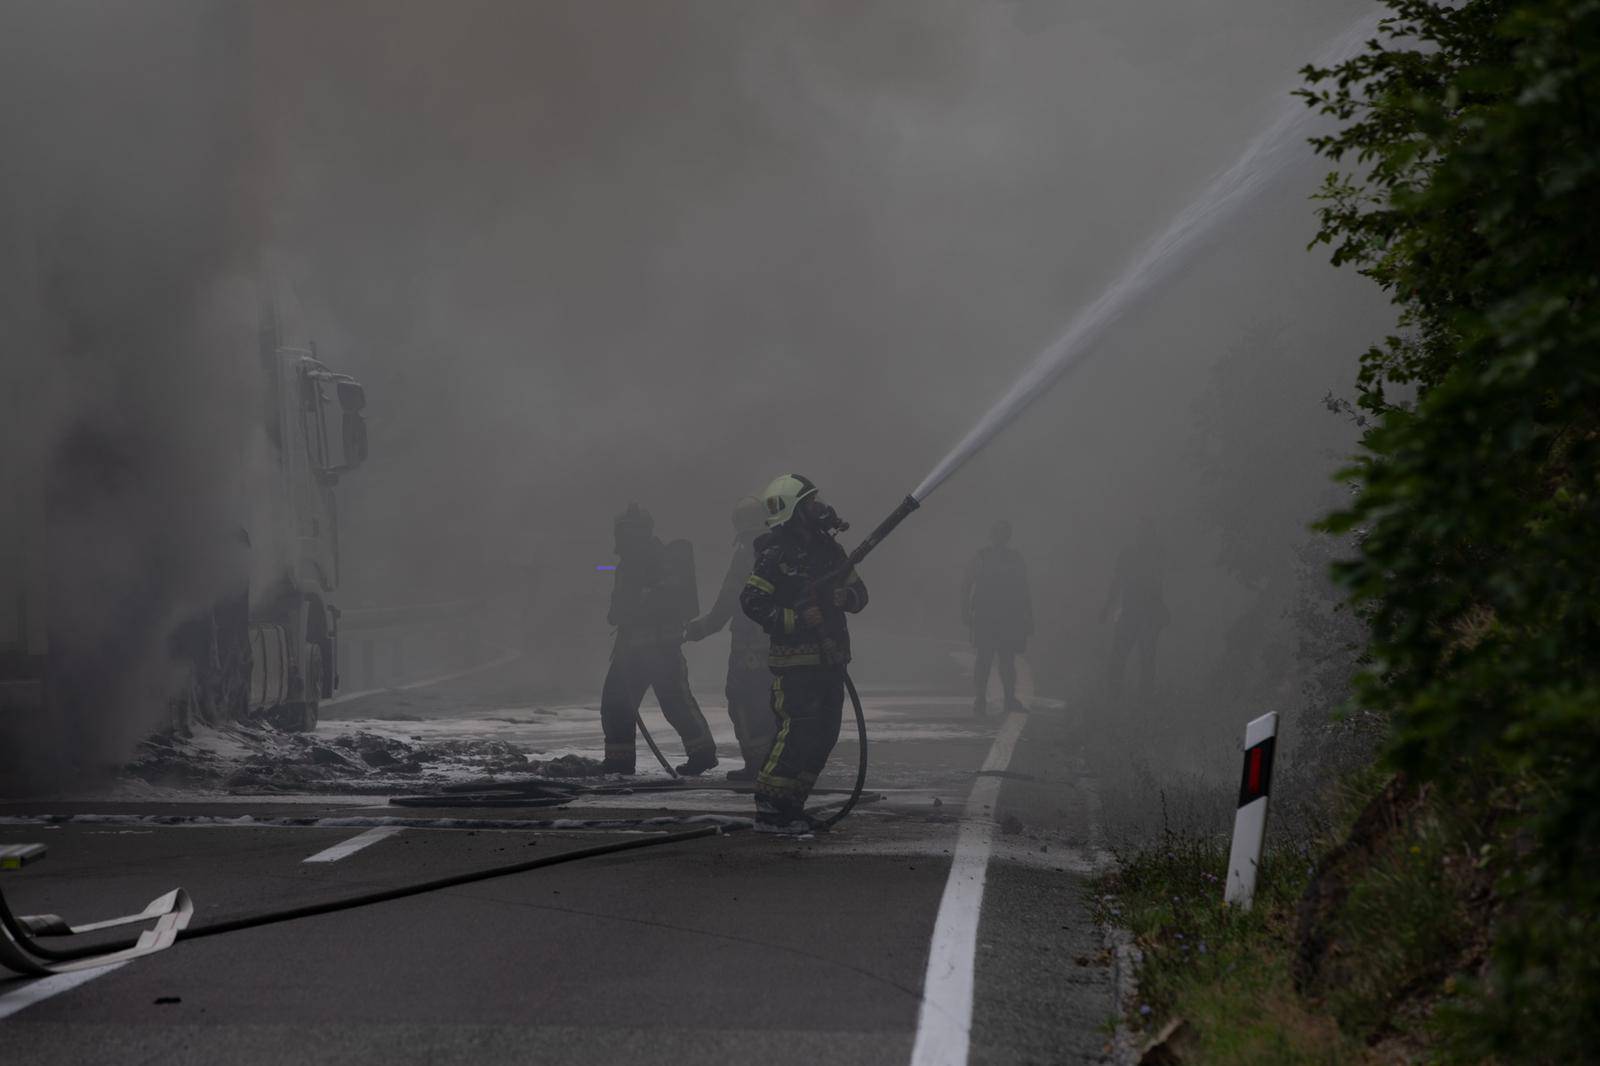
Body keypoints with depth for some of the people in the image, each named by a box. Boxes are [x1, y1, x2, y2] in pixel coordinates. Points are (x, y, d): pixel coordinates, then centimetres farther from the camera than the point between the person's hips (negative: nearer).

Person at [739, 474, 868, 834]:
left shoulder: (827, 549, 13)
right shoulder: (776, 555, -10)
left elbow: (859, 593, 17)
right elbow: (751, 600, -16)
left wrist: (844, 596, -6)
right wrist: (796, 619, -21)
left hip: (830, 660, 8)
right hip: (795, 661, -8)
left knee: (824, 735, 8)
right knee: (796, 732, -15)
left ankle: (791, 805, 15)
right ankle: (769, 810, -10)